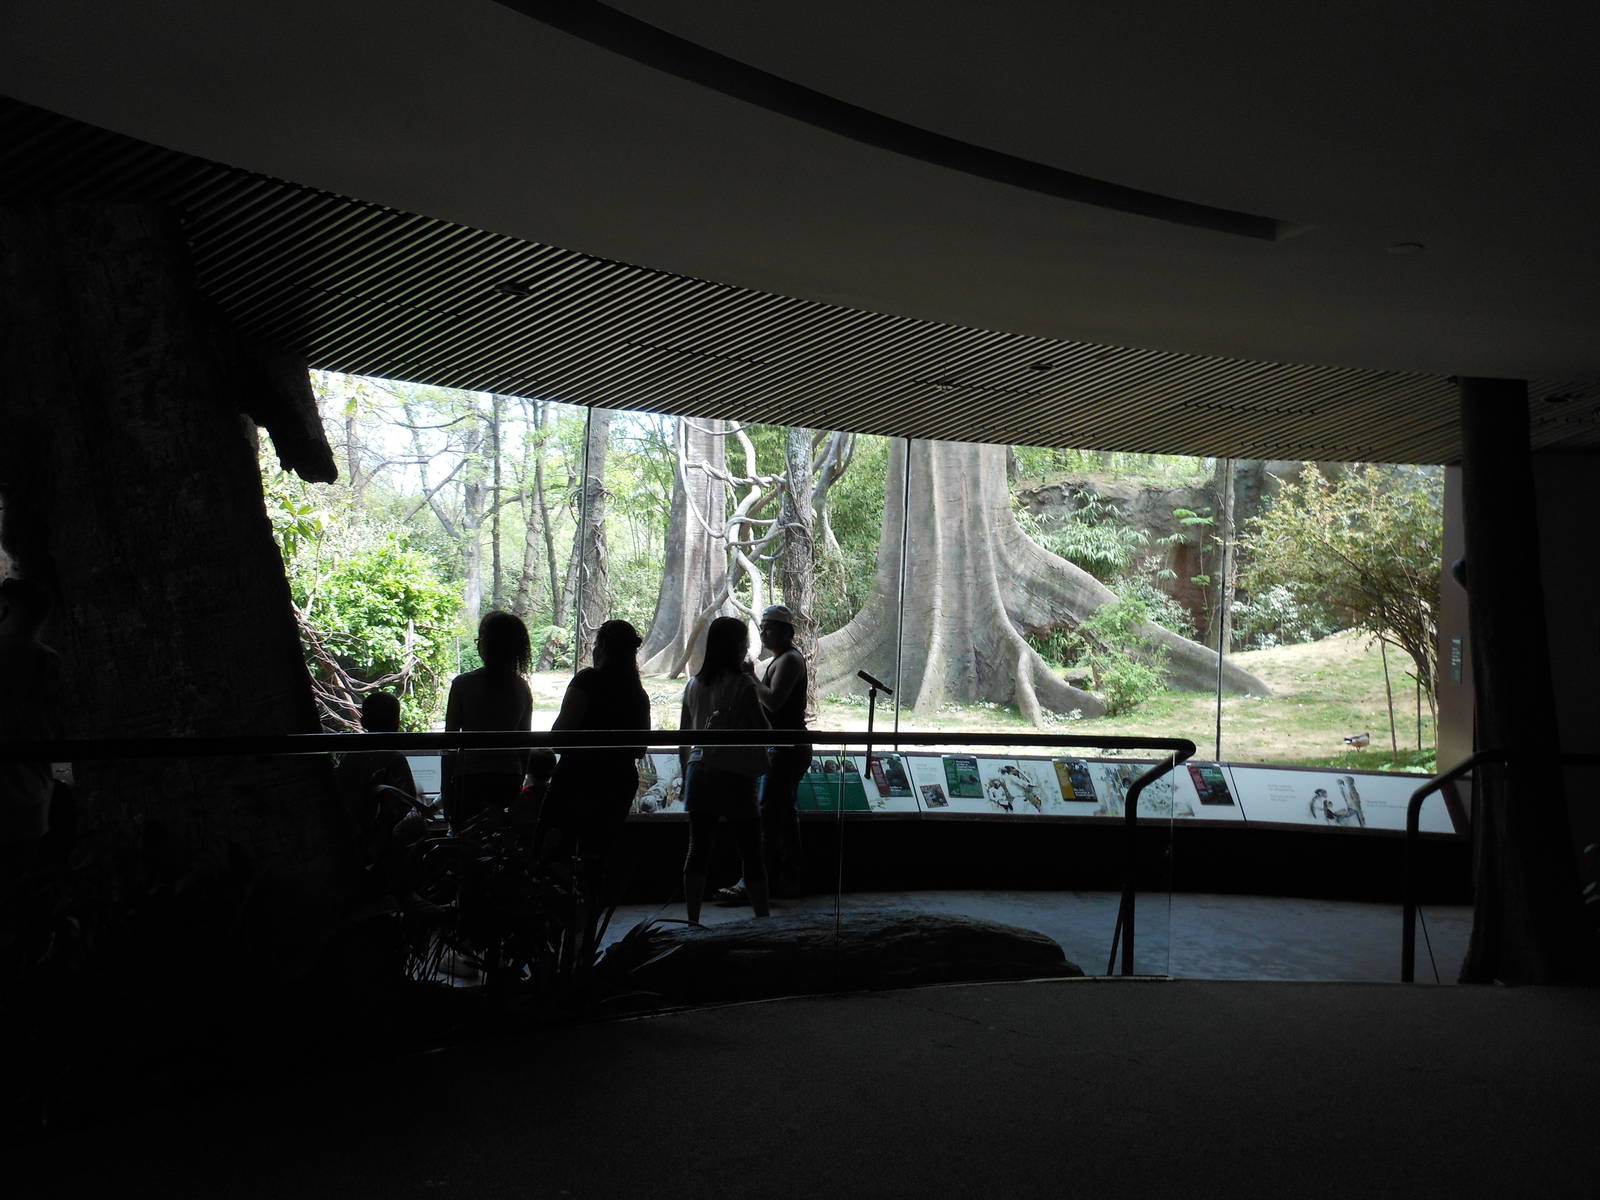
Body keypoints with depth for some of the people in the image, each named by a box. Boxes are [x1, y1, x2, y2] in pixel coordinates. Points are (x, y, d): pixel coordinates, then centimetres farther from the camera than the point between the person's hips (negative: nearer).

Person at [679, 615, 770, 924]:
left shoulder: (695, 684, 7)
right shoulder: (742, 684, -11)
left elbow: (683, 736, 13)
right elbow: (764, 731, -9)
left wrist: (686, 776, 22)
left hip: (699, 773, 5)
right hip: (733, 775, -5)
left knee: (698, 851, 8)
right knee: (751, 853, 5)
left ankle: (693, 922, 11)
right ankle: (763, 919, 9)